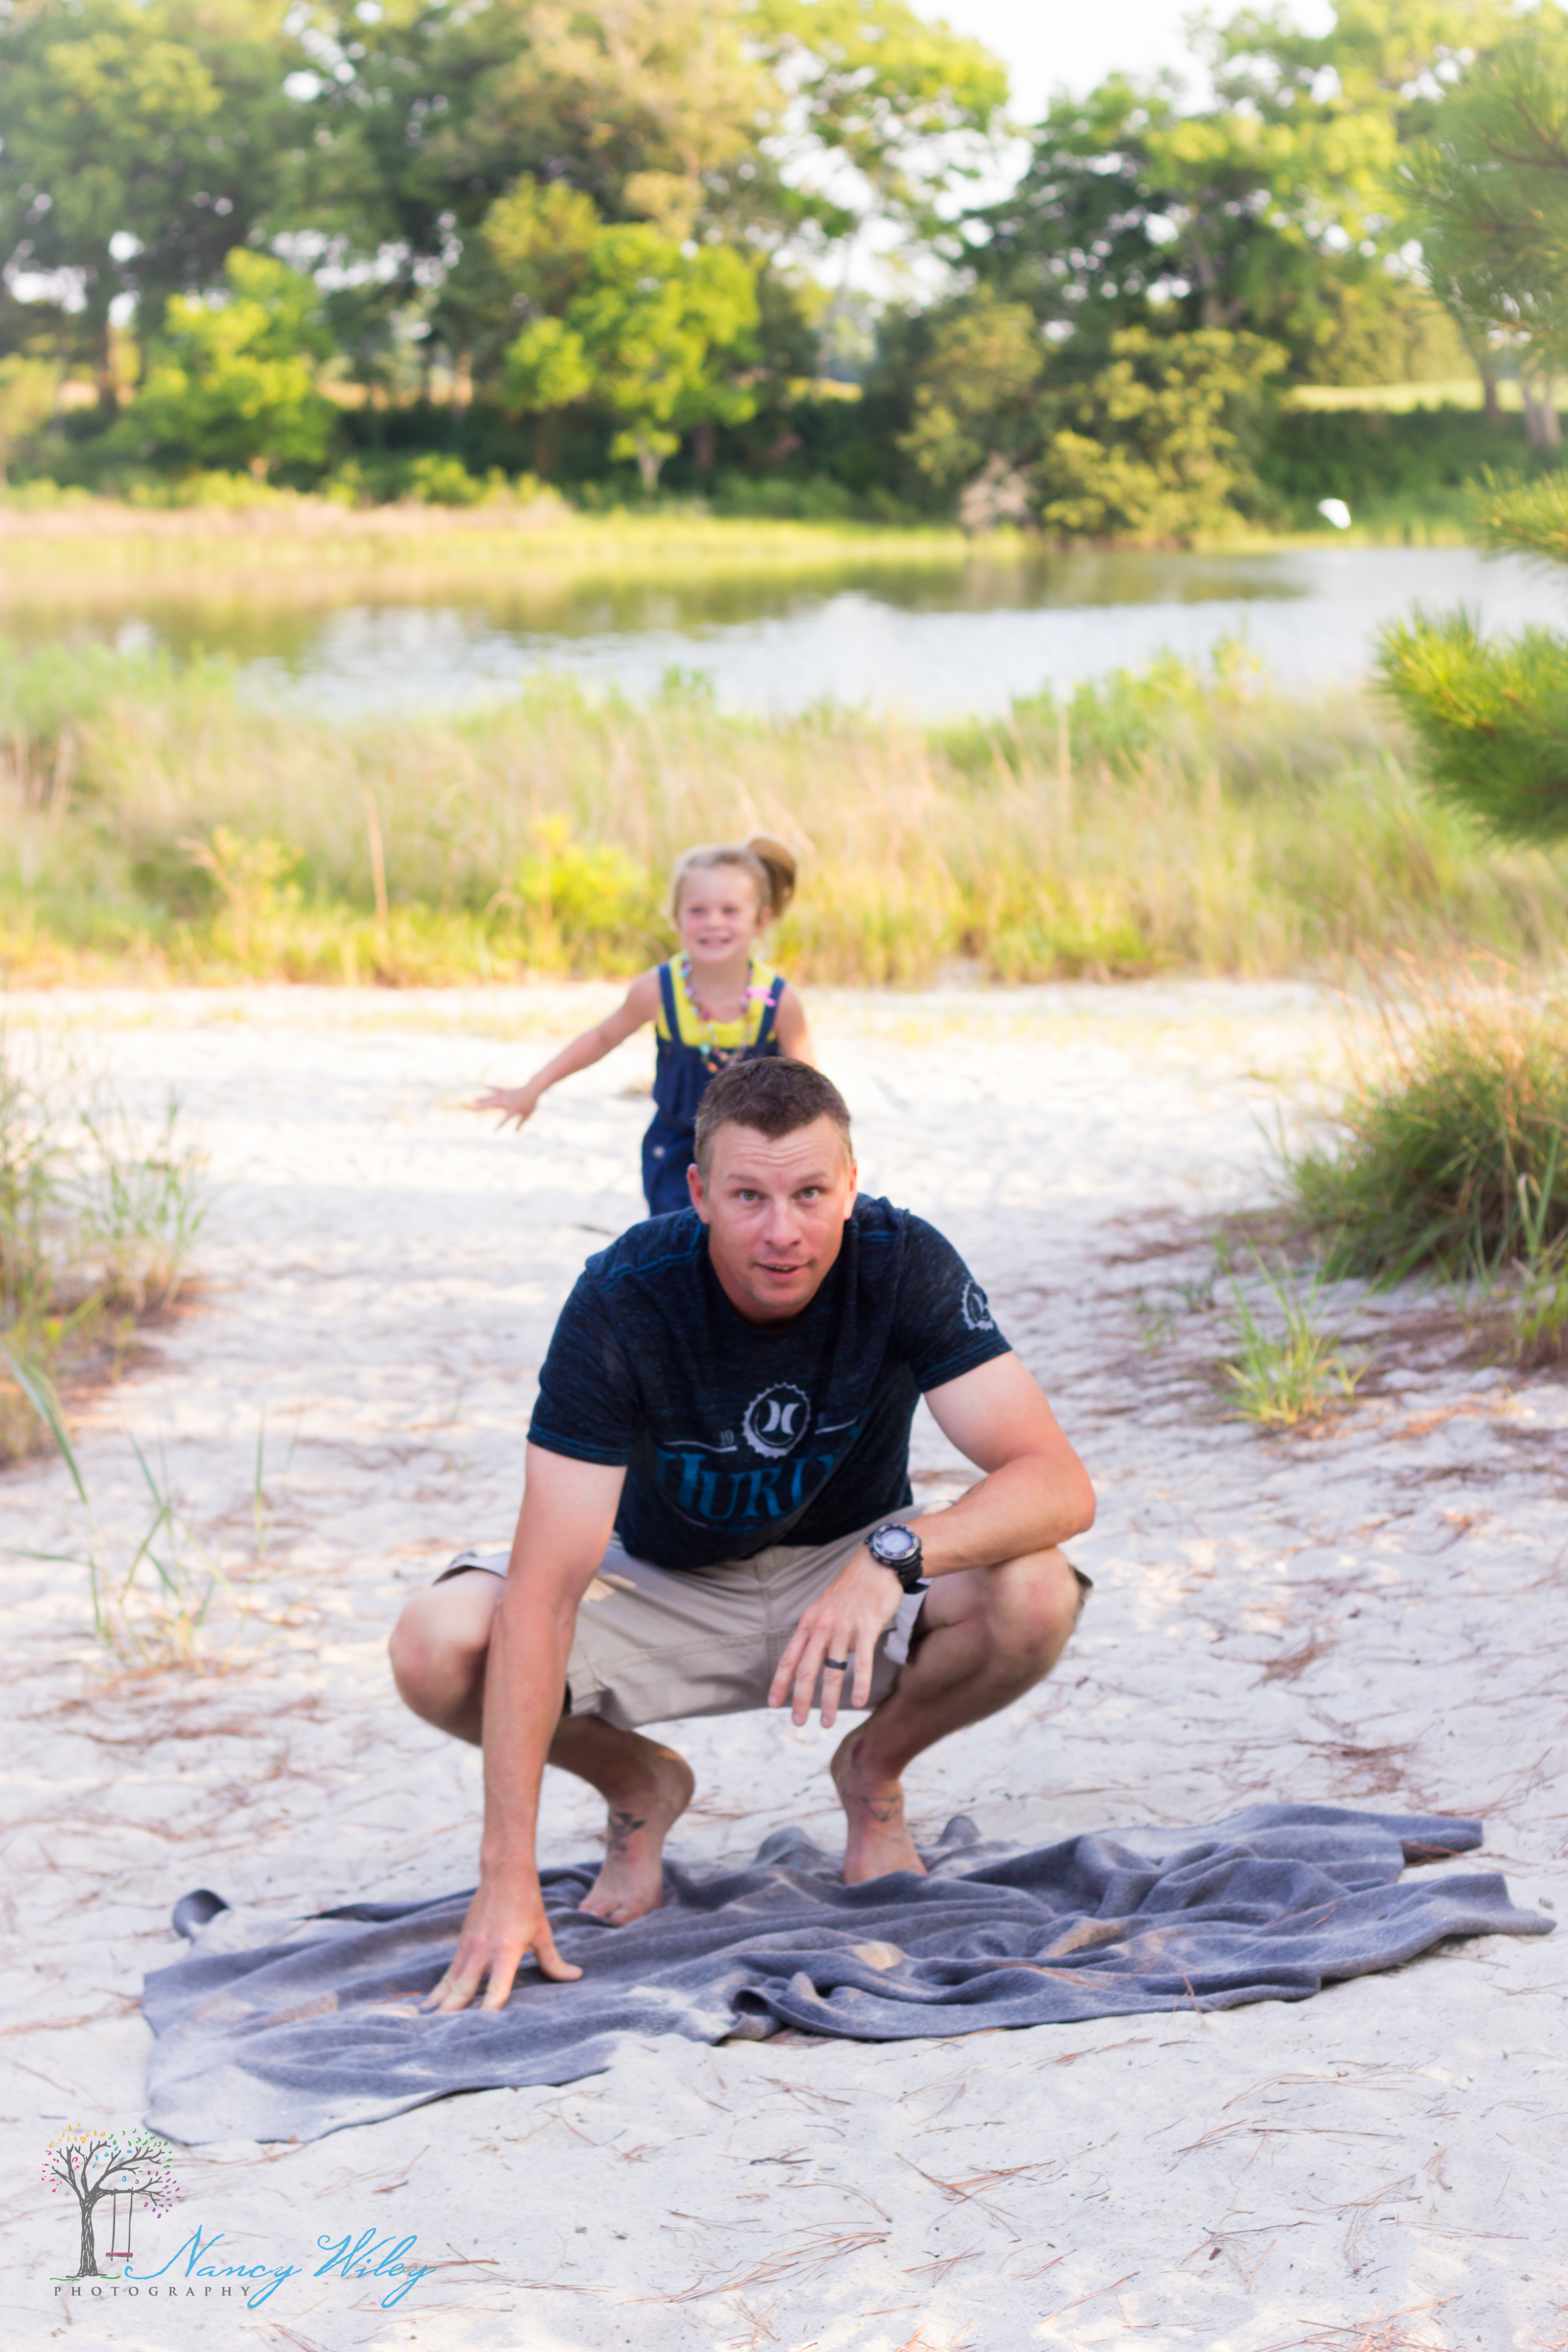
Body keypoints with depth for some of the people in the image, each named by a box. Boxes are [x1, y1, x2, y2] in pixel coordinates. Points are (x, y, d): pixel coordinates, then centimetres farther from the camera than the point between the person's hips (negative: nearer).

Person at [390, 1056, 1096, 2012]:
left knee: (1034, 1596, -31)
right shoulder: (624, 1301, -28)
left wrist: (894, 1556, -49)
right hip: (664, 1582, 0)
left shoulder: (904, 1267, -24)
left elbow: (1059, 1483, -29)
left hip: (846, 1566, 1)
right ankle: (640, 1785, 5)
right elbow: (542, 1597, -33)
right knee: (437, 1648, -28)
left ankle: (875, 1770, 3)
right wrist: (510, 1880, -40)